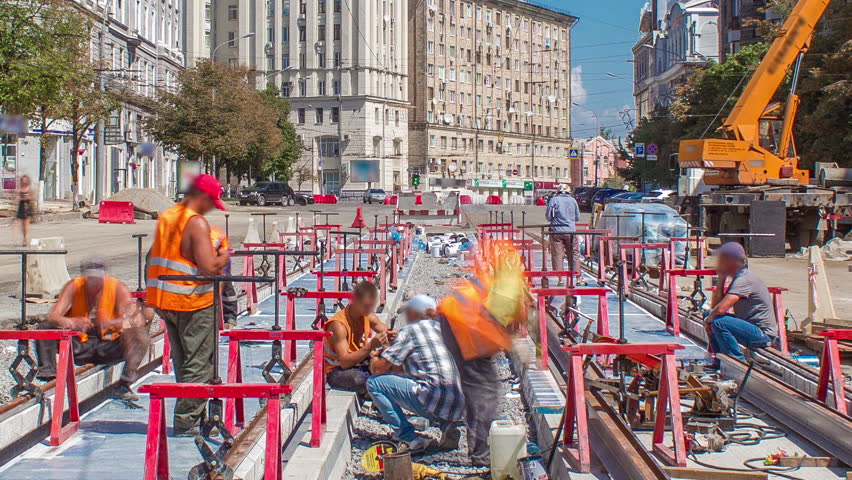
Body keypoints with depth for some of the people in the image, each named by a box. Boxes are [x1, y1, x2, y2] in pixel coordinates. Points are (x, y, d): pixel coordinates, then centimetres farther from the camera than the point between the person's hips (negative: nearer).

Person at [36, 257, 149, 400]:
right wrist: (70, 323, -42)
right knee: (44, 328, -17)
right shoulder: (74, 287, -7)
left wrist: (113, 323, -44)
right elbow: (52, 316, -17)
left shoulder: (118, 288, -10)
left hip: (109, 348, -1)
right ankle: (47, 373, -26)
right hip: (79, 347, 1)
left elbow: (138, 319, -23)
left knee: (139, 335, -27)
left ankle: (124, 385, -31)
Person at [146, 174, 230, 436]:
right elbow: (209, 267, -24)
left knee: (183, 363, 16)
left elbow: (156, 257, 20)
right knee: (199, 365, 0)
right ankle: (186, 421, 1)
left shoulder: (165, 218, 10)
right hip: (194, 302, -8)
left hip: (165, 300, 8)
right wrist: (223, 257, -2)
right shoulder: (198, 223, -16)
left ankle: (192, 415, 25)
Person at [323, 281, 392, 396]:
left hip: (360, 363, 7)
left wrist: (391, 336, -23)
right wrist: (371, 346, -40)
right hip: (336, 371, -7)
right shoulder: (339, 325, -24)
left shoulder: (368, 317, -2)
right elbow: (344, 362, -29)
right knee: (360, 379, -39)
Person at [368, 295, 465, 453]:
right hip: (460, 409, 8)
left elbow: (378, 368, 1)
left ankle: (413, 440, -4)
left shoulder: (410, 330, 2)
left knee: (374, 383, 2)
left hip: (435, 402, -8)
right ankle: (447, 426, 10)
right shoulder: (440, 327, 23)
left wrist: (374, 361, 24)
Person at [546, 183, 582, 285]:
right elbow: (577, 218, 12)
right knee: (574, 254, 9)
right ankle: (578, 278, 10)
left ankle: (561, 279, -1)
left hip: (556, 231, -2)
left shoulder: (553, 200, -2)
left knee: (557, 254, 3)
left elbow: (548, 216, 0)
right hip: (570, 231, 2)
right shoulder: (573, 200, 5)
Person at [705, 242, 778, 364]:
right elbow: (715, 305, 11)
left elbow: (721, 309, -30)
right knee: (712, 319, 14)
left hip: (763, 334, -10)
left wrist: (708, 320, -11)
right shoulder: (737, 277, 11)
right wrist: (721, 278, 4)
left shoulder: (744, 279, -20)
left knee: (718, 322, -26)